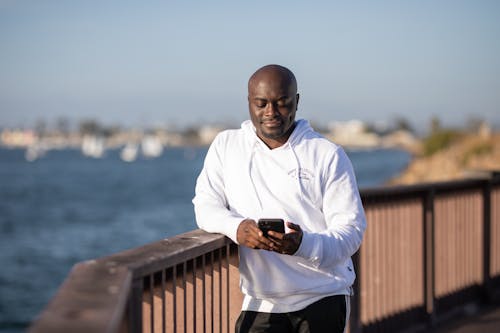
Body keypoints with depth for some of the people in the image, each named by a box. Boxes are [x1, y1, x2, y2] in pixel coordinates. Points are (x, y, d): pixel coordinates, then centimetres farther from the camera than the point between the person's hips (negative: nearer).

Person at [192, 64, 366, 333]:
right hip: (260, 301, 1)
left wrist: (303, 244, -25)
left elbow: (351, 230, -4)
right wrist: (237, 227, -20)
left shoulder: (328, 155, 1)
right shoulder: (226, 145, 10)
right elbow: (205, 205, 3)